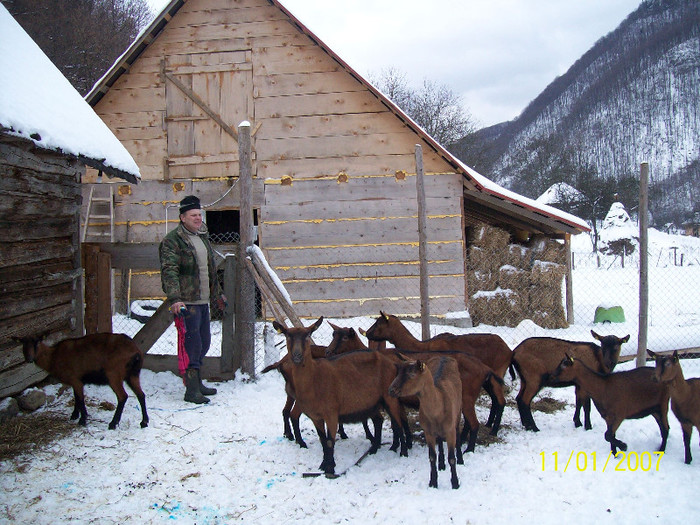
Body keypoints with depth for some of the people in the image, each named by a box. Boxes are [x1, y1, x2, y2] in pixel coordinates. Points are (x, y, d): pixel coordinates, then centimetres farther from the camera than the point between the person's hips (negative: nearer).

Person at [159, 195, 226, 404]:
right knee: (192, 345, -8)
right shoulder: (172, 241, -10)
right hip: (187, 302, -9)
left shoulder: (202, 236, 16)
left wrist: (217, 294, 30)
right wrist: (174, 299, -31)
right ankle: (191, 390, 1)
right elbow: (169, 271, -20)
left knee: (204, 342, 15)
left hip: (203, 301, 9)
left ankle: (197, 383, 29)